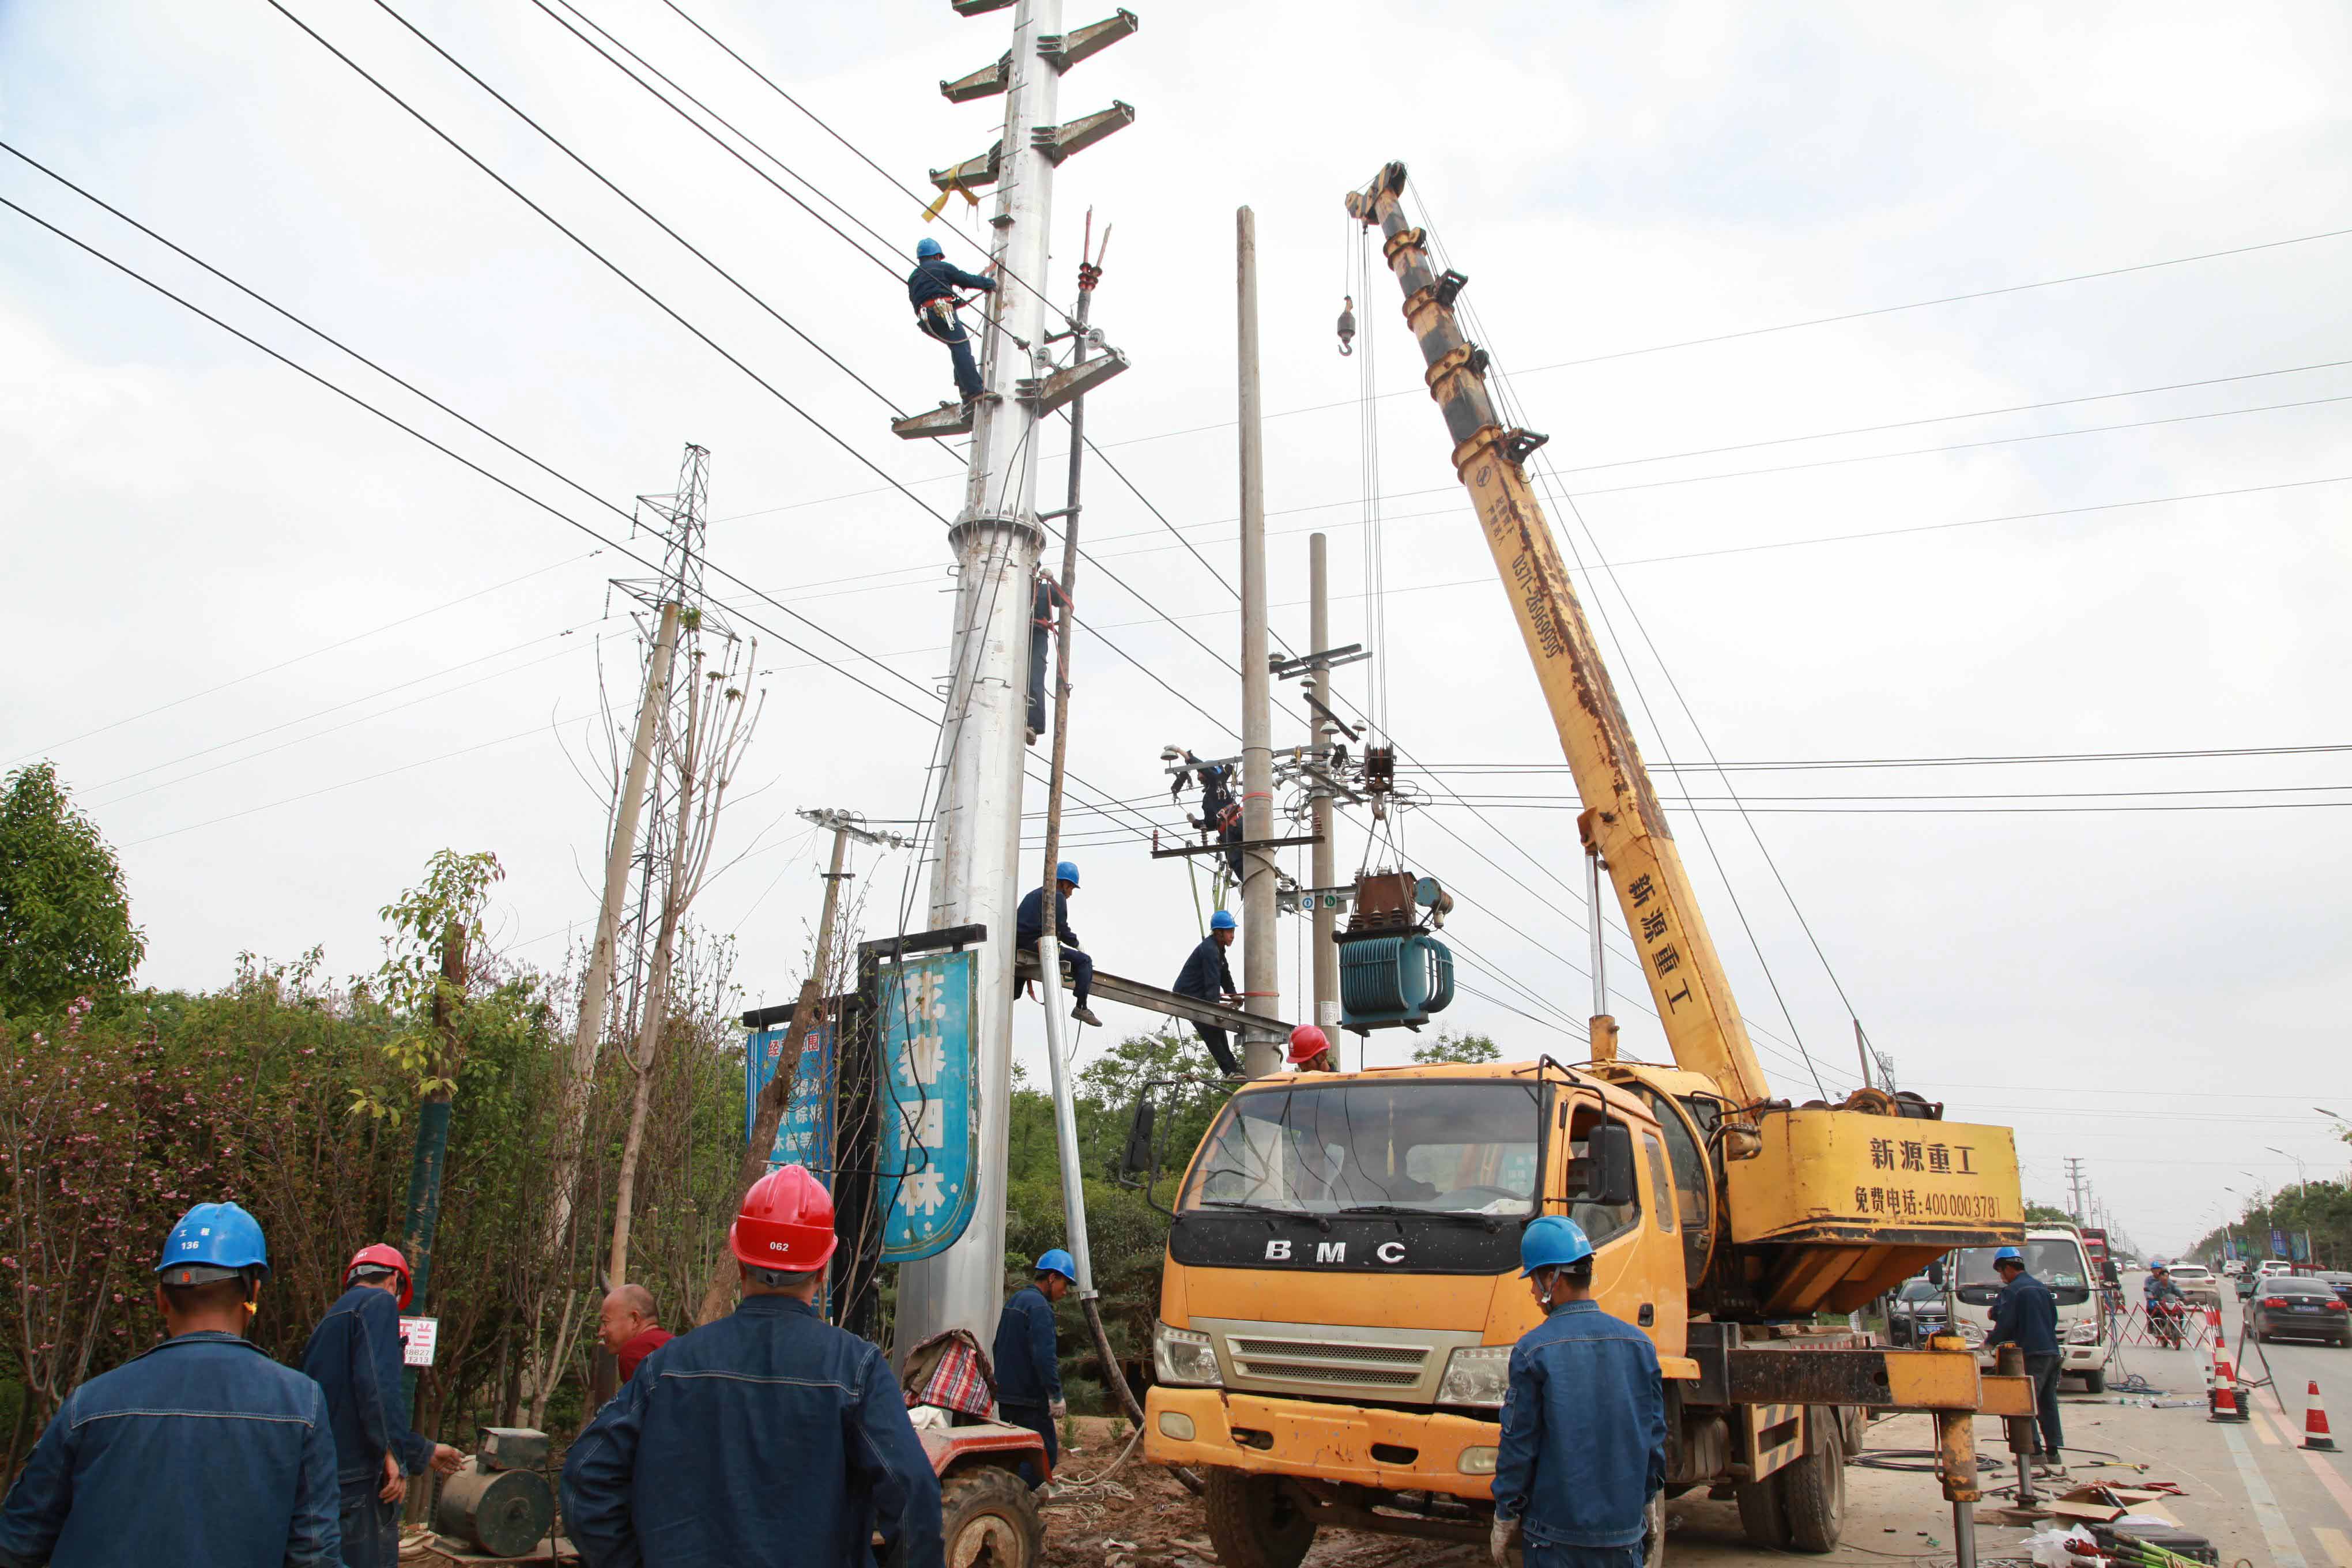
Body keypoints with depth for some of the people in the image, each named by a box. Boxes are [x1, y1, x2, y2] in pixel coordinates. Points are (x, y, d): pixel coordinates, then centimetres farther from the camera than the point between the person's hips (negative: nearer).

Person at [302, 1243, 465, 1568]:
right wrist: (394, 1454, -20)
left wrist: (425, 1451, 38)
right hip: (359, 1484, -9)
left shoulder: (331, 1320, 23)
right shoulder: (380, 1302, -5)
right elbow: (377, 1382, -22)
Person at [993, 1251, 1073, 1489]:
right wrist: (1056, 1396, -19)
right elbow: (1044, 1357, -22)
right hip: (1029, 1398, -9)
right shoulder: (1039, 1306, -15)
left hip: (1006, 1395, 9)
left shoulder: (1014, 1301, 16)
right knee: (1045, 1454, -4)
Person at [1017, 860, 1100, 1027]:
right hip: (1037, 943, -9)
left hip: (1019, 942, 9)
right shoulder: (1057, 897, -3)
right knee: (1084, 961, -5)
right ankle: (1081, 1008, -13)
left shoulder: (1035, 893, 26)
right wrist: (1076, 943, 8)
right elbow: (1061, 929, -9)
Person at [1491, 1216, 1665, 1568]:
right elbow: (1655, 1434, 6)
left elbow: (1519, 1444, -9)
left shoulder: (1533, 1351, -13)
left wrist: (1504, 1519, 1)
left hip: (1556, 1529, -3)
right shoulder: (1639, 1344, -1)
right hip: (1624, 1526, 4)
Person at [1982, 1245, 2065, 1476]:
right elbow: (2054, 1318, 20)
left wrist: (1990, 1341, 5)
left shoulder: (2012, 1291, -9)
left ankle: (2036, 1458, -11)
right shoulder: (2042, 1288, 15)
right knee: (2048, 1405, 13)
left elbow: (2006, 1324, -12)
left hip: (2031, 1355, -8)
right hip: (2052, 1352, 8)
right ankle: (2056, 1457, 15)